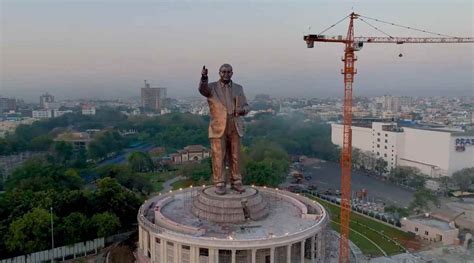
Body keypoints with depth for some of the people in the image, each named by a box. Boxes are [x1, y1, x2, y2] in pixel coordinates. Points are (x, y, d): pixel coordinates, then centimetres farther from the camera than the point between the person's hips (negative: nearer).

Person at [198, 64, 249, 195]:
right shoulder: (211, 87, 0)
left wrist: (242, 110, -17)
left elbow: (245, 107, 7)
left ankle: (236, 182, 16)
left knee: (235, 156, 6)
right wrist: (204, 77, -45)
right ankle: (219, 184, 8)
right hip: (218, 128, -3)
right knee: (219, 157, -1)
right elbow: (202, 88, -24)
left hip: (234, 128, 3)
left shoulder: (238, 88, 8)